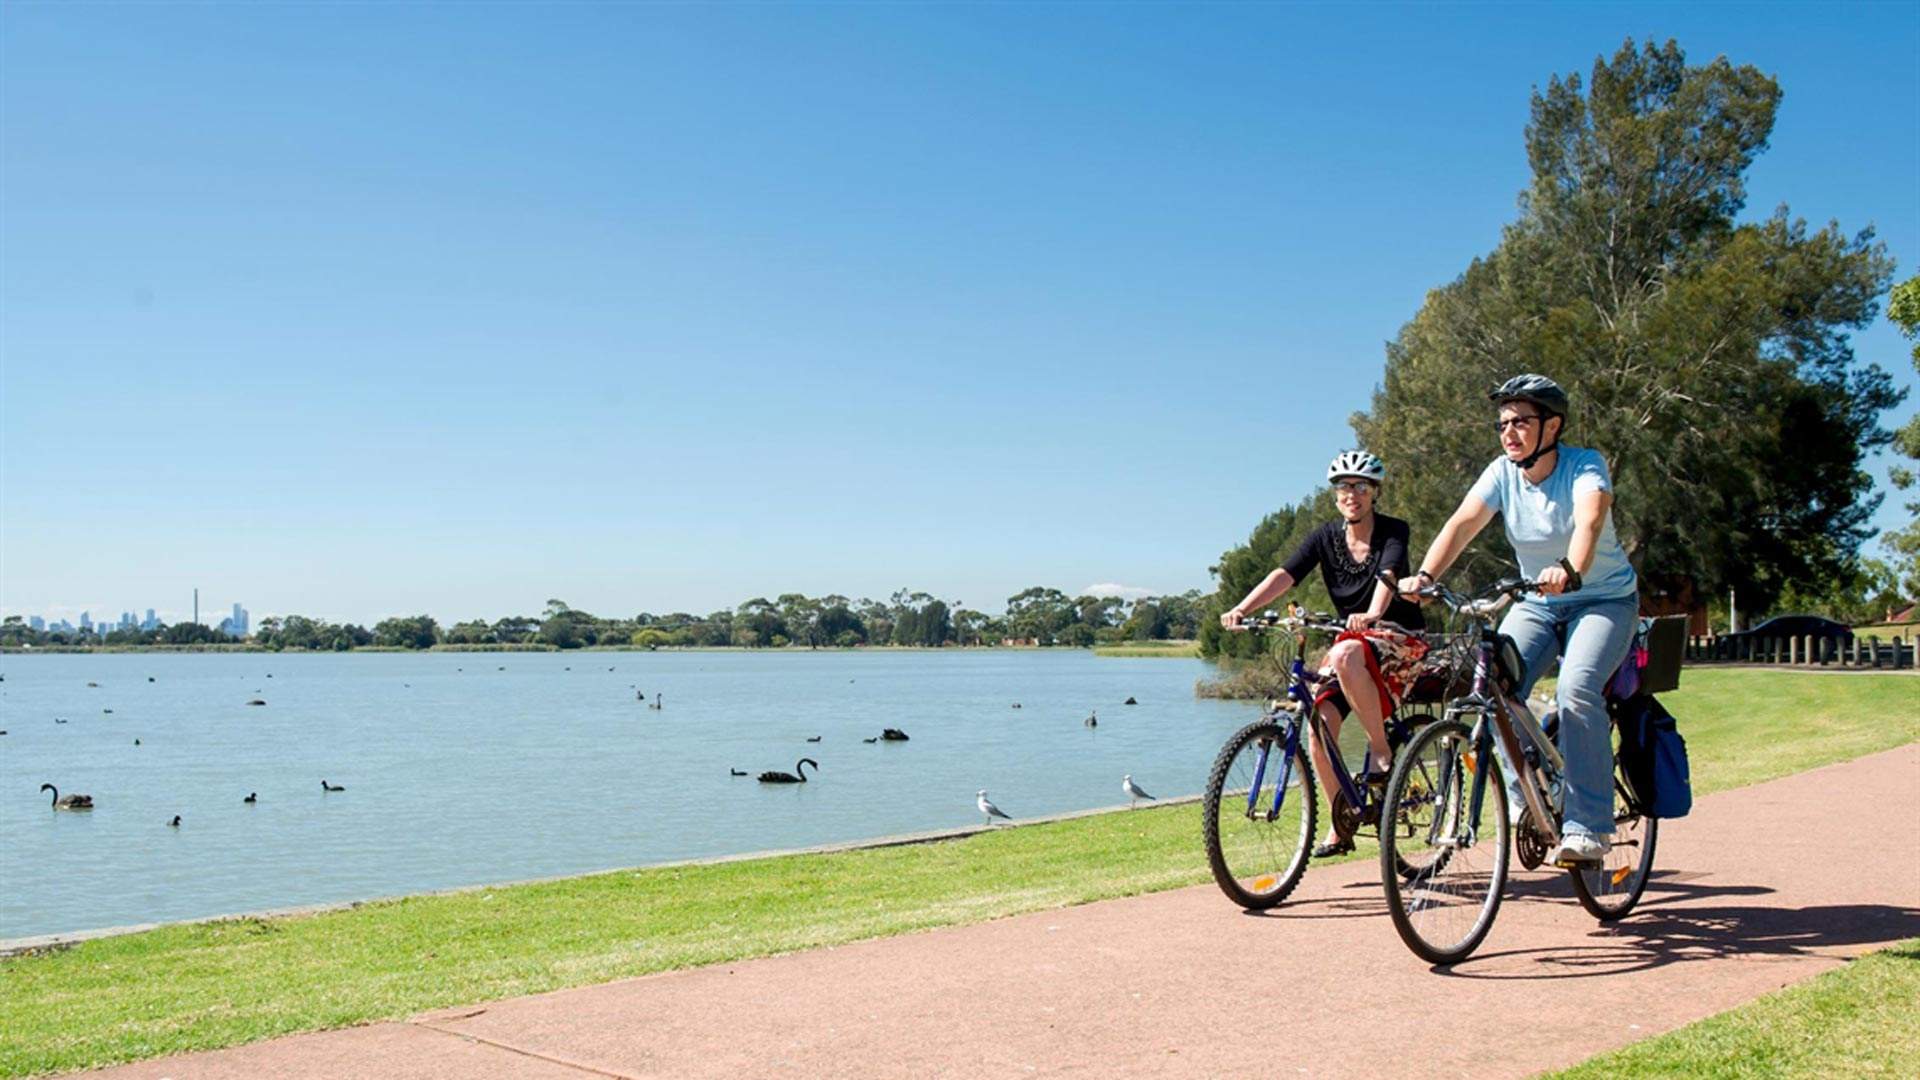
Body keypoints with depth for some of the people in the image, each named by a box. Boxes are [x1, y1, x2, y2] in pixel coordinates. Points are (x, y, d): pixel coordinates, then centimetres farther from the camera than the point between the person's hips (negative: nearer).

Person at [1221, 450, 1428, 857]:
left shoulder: (1393, 531, -9)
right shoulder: (1325, 537, 1)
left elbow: (1388, 574, -29)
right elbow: (1285, 575, -13)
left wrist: (1372, 615, -50)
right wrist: (1241, 609, -31)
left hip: (1400, 637, -5)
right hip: (1351, 638, 5)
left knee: (1346, 655, -37)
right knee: (1319, 721, -15)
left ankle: (1381, 751, -19)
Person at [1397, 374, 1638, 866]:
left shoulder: (1585, 465, -19)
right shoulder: (1503, 472, -8)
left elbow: (1590, 520, -39)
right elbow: (1463, 523, -22)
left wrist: (1569, 571, -60)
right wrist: (1424, 576, -41)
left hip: (1604, 599, -4)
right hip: (1536, 603, 4)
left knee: (1576, 690, -28)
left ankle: (1588, 827, -20)